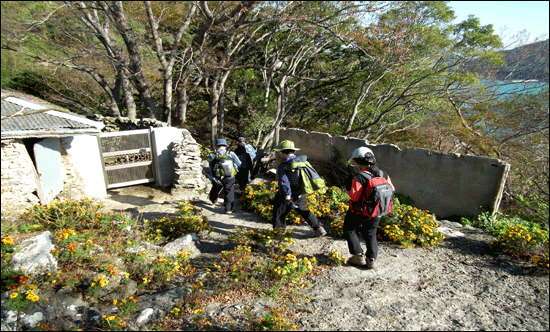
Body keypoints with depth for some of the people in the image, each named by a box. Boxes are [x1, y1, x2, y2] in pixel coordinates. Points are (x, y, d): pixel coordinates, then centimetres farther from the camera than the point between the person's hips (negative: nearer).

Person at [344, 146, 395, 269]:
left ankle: (359, 256, 16)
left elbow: (355, 197, -26)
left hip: (359, 212, -5)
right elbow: (391, 190, 4)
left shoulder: (358, 178, -25)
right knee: (370, 234, 24)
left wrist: (348, 186, -10)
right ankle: (371, 259, 19)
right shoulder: (383, 175, -6)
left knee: (349, 230, 18)